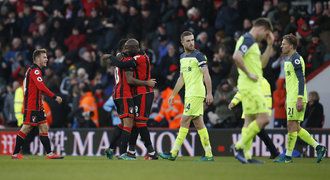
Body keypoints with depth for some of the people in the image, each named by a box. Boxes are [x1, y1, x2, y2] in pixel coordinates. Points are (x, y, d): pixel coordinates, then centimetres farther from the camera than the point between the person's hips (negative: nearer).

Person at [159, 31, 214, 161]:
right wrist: (173, 95, 22)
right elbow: (181, 78, 23)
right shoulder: (182, 57, 16)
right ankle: (208, 154, 7)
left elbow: (206, 75, -14)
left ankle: (174, 153, -8)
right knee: (198, 123, 7)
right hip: (189, 94, 8)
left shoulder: (198, 55, -9)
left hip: (196, 94, -8)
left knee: (185, 121, -8)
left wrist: (209, 93, -21)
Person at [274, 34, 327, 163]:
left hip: (296, 99, -10)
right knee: (296, 128, 9)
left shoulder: (296, 58, -12)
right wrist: (288, 99, 26)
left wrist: (299, 99, -24)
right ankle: (318, 147, 8)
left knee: (292, 126, -7)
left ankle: (288, 156, -4)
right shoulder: (290, 59, 20)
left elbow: (301, 80, -18)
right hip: (292, 98, 10)